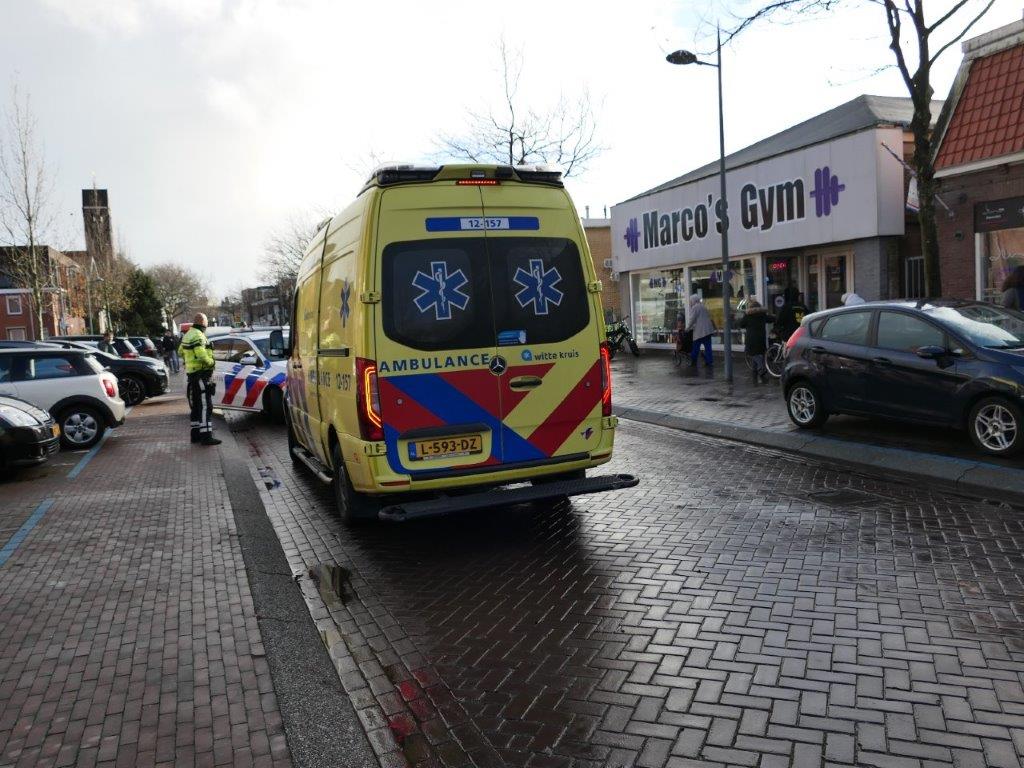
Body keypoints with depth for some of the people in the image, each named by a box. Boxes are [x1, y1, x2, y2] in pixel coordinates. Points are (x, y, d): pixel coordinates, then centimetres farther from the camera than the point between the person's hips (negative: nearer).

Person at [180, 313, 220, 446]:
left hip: (191, 373, 10)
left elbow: (181, 352, 25)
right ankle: (206, 436, -15)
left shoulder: (187, 335, 15)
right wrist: (210, 361, -10)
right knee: (205, 406, -11)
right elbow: (201, 355, -26)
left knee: (196, 406, 16)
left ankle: (196, 434, 21)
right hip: (201, 374, -10)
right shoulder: (198, 336, -16)